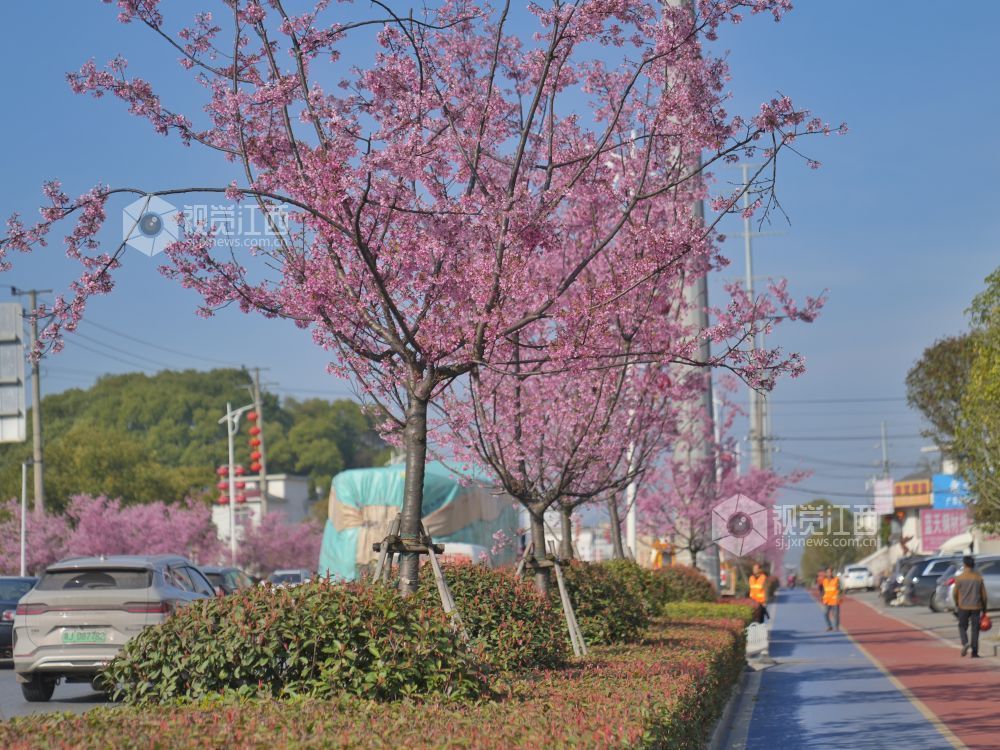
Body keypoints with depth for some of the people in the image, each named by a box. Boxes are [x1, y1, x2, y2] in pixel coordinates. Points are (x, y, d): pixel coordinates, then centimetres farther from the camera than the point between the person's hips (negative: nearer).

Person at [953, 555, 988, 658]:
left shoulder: (959, 578, -7)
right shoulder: (979, 578, -2)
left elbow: (955, 594, -2)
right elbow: (983, 595, 1)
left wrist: (957, 605, 17)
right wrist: (984, 608, 12)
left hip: (963, 607, -1)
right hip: (976, 607, 1)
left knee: (962, 627, 14)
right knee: (975, 629, 6)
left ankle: (965, 643, -13)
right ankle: (975, 652, 3)